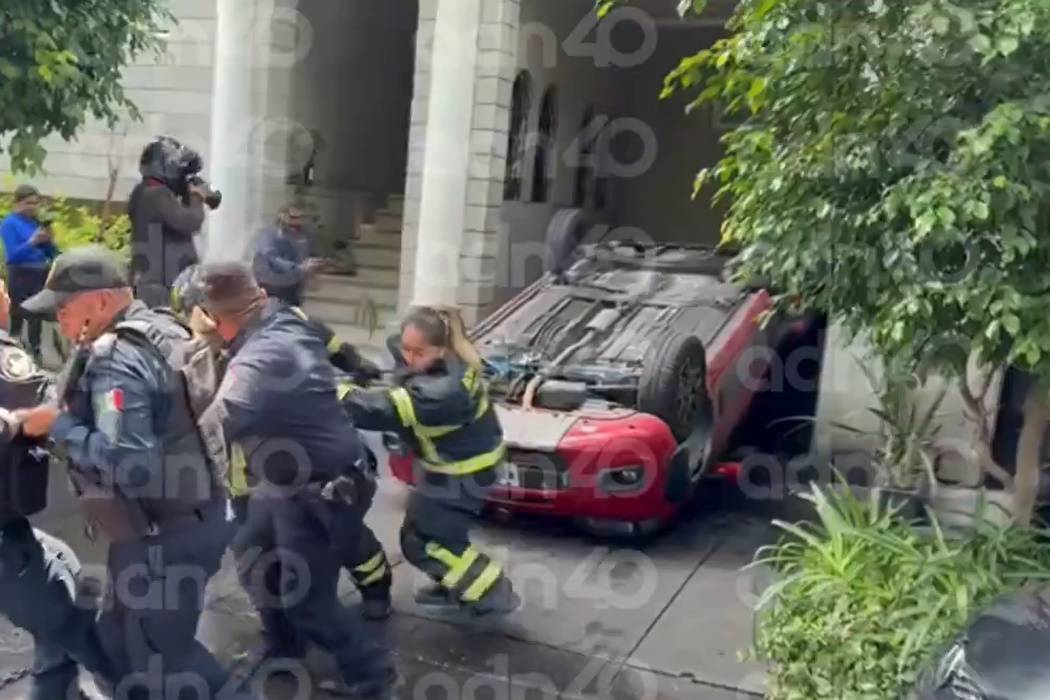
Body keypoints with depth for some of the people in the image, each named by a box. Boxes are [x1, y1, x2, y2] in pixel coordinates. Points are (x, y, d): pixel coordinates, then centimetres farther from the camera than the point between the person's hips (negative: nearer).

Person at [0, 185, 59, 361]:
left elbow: (52, 254, 11)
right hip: (21, 277, -5)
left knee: (36, 317, 9)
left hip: (41, 275, 5)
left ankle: (35, 354, 16)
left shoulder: (37, 222, 9)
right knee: (17, 318, -4)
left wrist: (49, 240, -8)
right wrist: (32, 241, -25)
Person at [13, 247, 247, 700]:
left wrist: (57, 424, -22)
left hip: (163, 535, -10)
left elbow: (127, 462, -35)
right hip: (190, 517, 10)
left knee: (162, 657, 7)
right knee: (124, 638, 23)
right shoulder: (160, 330, 6)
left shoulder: (115, 360, -23)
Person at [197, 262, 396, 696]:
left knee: (304, 599, 2)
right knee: (251, 555, 25)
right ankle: (282, 644, 45)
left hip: (319, 491, -10)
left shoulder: (263, 357, -31)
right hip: (287, 479, 10)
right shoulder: (283, 324, -2)